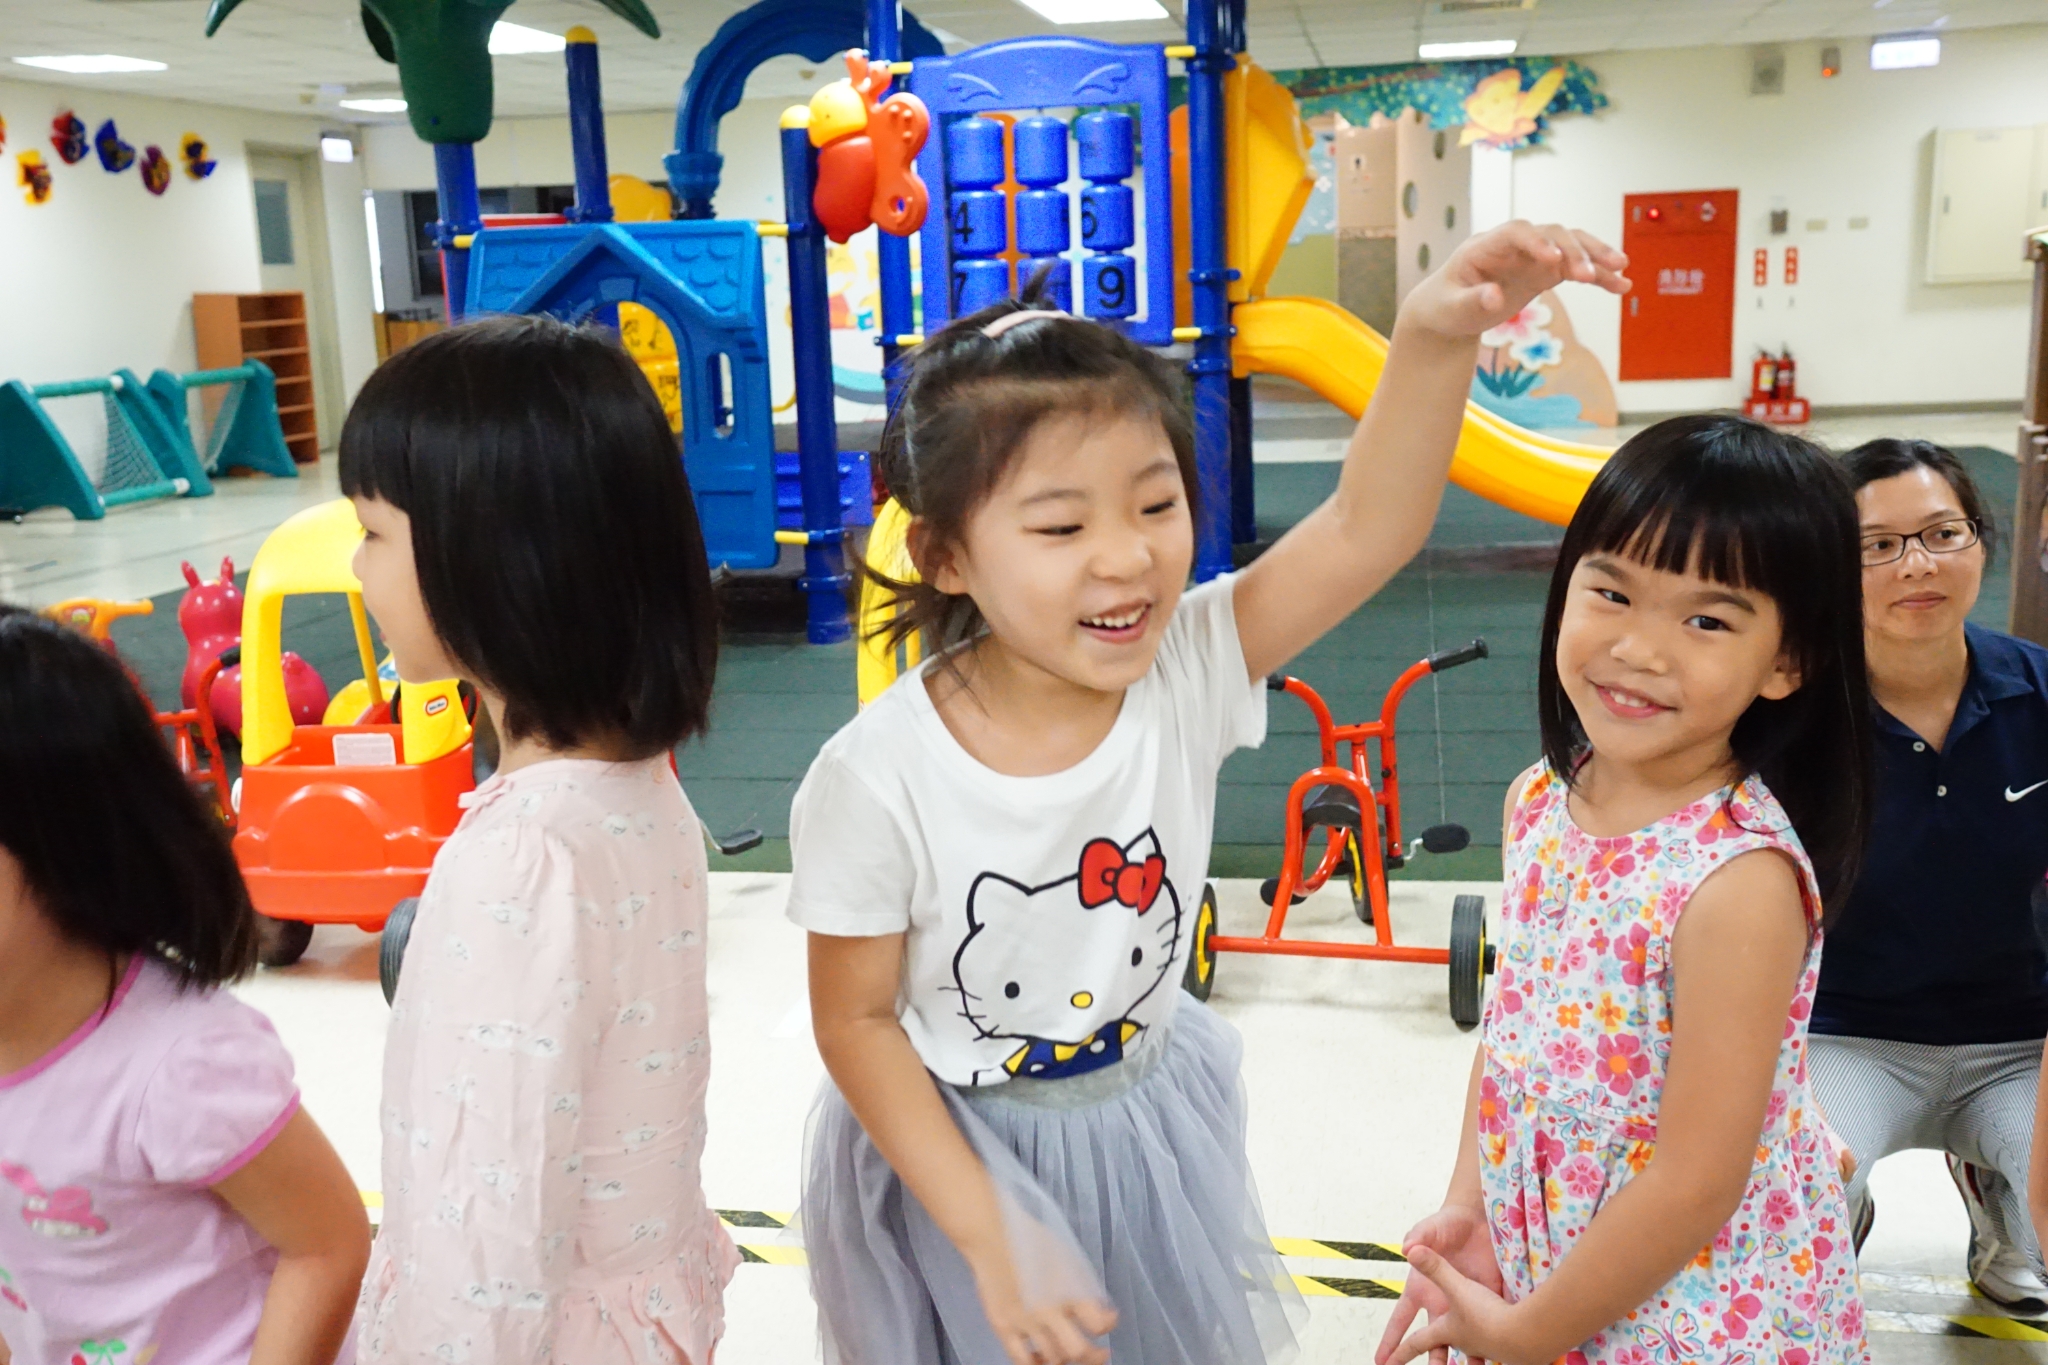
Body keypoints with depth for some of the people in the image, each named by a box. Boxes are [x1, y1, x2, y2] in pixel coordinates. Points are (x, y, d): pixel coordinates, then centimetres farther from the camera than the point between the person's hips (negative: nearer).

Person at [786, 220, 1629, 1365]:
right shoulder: (878, 779, -27)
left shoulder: (1184, 673, -19)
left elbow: (1365, 529, -30)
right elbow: (856, 1020, -17)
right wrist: (991, 1234, -18)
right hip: (951, 1152, -3)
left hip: (1154, 1127, 4)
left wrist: (1435, 337, -46)